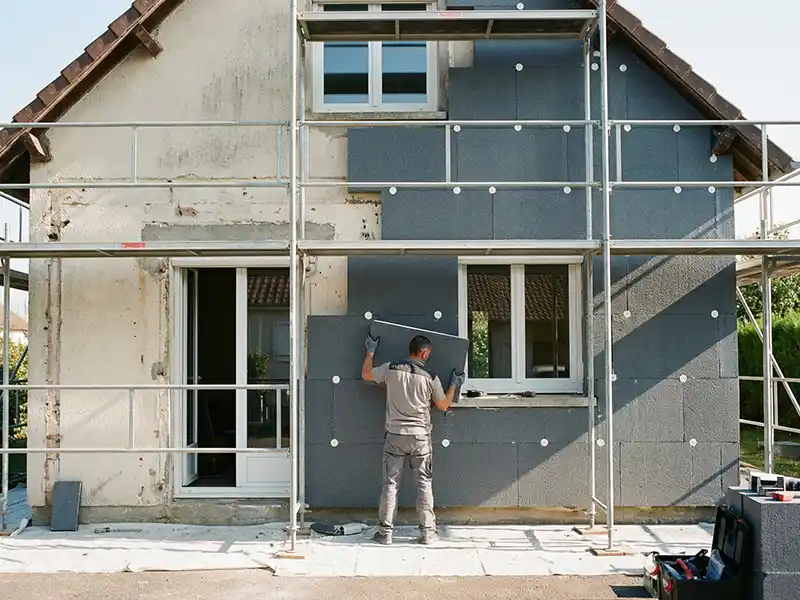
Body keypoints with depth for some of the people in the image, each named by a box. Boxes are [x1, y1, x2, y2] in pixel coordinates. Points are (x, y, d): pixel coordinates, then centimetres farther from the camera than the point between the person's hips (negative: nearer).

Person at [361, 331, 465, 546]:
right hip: (420, 437, -1)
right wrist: (454, 385, 20)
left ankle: (385, 532, 10)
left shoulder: (391, 369, -5)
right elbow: (443, 406, 6)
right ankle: (428, 532, 12)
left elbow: (365, 374, 13)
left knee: (390, 484, 6)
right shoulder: (430, 378, -7)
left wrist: (370, 351, 27)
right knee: (424, 484, 8)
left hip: (394, 435, 1)